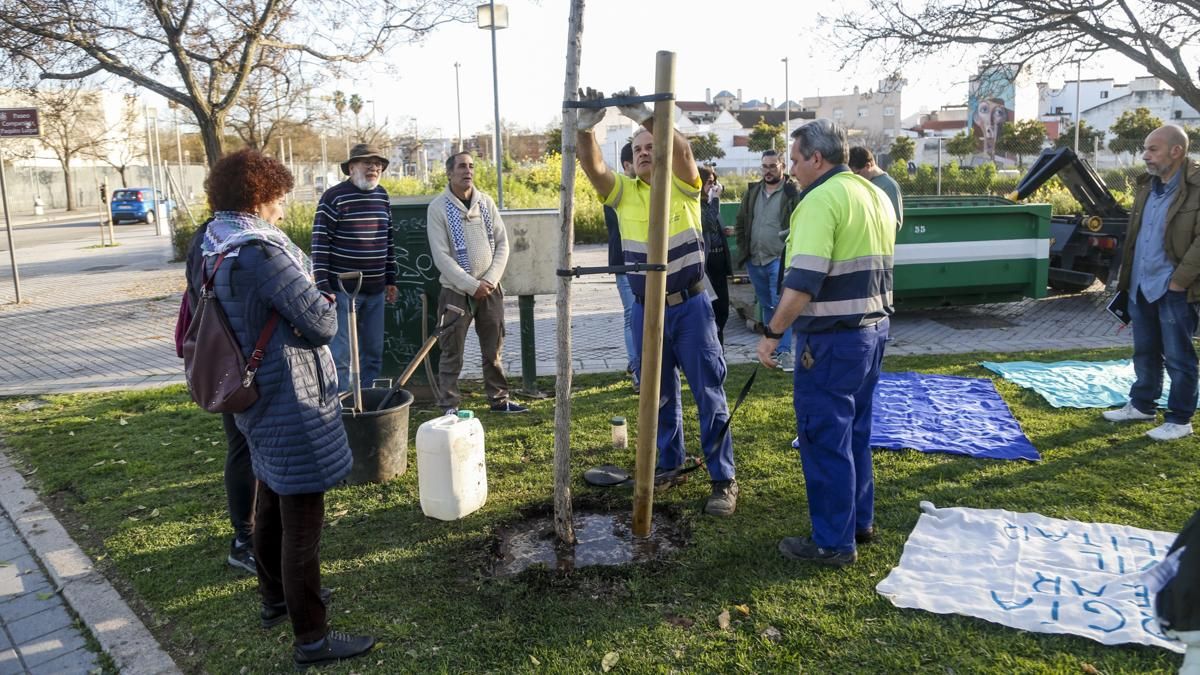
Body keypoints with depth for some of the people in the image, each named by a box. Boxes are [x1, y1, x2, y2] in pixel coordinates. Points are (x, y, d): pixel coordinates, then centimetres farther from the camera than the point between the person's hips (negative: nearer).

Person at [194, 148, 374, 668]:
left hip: (255, 399, 10)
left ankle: (275, 597, 42)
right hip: (291, 404, -10)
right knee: (302, 517, -1)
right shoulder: (263, 253, -24)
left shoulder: (215, 251, 5)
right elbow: (322, 323, -22)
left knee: (271, 500, 24)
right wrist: (325, 302, 0)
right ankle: (311, 638, 11)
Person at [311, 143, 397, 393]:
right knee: (340, 354, -3)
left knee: (374, 352, 12)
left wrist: (391, 280, 15)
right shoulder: (334, 197, -10)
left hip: (375, 290, 7)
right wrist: (323, 287, -16)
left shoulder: (382, 197, 10)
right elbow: (320, 243, -11)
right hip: (342, 289, -6)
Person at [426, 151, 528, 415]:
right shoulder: (438, 207, -7)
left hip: (489, 289, 4)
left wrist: (490, 280, -9)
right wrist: (472, 285, -16)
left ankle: (498, 399, 24)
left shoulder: (486, 202, 5)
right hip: (456, 291, -4)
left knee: (494, 349, 12)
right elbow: (441, 256, -12)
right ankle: (449, 406, 11)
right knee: (452, 353, 1)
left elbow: (502, 243, 4)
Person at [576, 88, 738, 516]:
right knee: (658, 394, 15)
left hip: (690, 306, -3)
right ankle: (667, 463, 32)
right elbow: (592, 167, -13)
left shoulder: (682, 186, -3)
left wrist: (646, 116, -36)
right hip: (646, 310, 4)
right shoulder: (624, 192, 4)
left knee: (709, 392, 2)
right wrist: (586, 128, -30)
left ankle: (723, 479, 11)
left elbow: (681, 149, -24)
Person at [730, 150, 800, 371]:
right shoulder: (752, 191, 11)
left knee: (781, 304, -12)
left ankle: (784, 351, -9)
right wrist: (743, 248, 10)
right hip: (754, 260, 6)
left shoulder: (793, 192, -6)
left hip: (779, 259, -6)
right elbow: (740, 222, 19)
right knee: (766, 305, 15)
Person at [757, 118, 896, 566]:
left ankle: (834, 542, 11)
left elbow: (803, 281, -25)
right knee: (855, 431, 20)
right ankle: (860, 521, 32)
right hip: (873, 328, 10)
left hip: (832, 338, -9)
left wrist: (772, 333, -19)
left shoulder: (821, 199, -17)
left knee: (824, 438, 1)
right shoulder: (875, 195, 13)